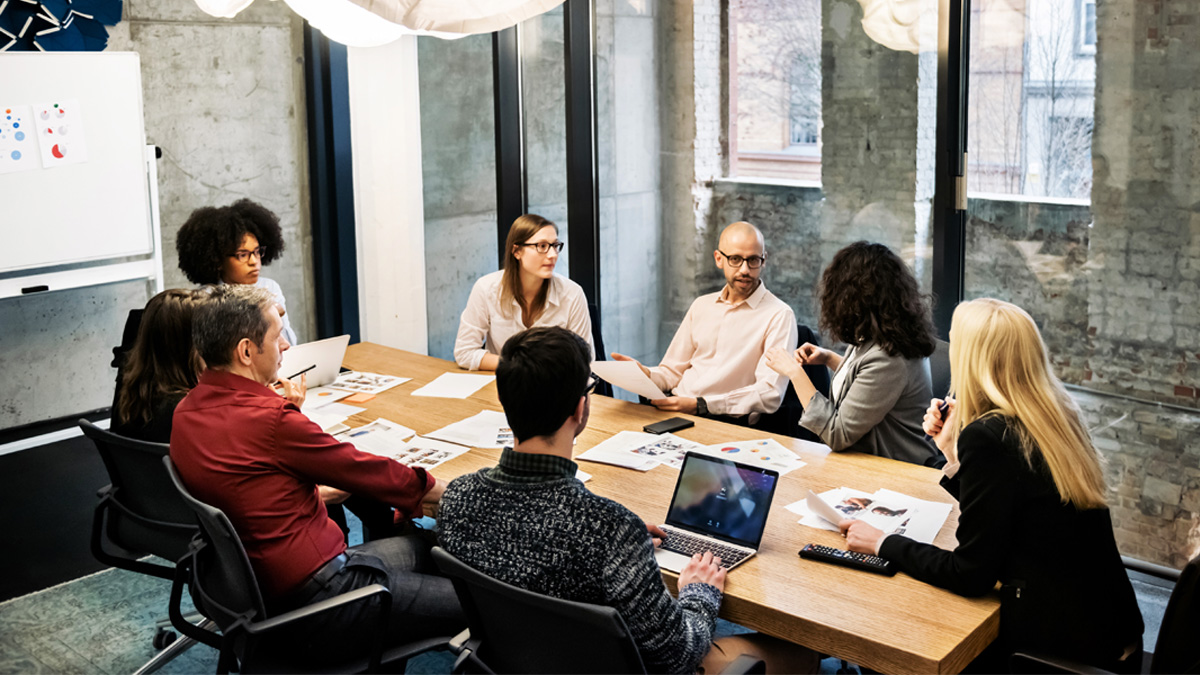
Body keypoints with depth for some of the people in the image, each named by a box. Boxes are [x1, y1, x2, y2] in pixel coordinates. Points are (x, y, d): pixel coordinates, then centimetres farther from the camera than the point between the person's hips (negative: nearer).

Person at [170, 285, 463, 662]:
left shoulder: (187, 411, 5)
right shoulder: (268, 419, -24)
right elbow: (361, 469, -10)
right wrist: (439, 490, 7)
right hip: (311, 598, -10)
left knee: (421, 546, 24)